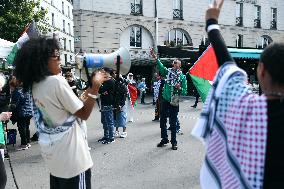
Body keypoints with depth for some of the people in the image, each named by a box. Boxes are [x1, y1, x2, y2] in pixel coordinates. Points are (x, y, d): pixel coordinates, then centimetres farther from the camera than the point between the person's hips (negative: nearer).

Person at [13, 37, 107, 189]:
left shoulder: (35, 85, 4)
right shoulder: (57, 81, -21)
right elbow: (84, 114, -16)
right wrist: (95, 87, -17)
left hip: (52, 152, 8)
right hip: (70, 154, -8)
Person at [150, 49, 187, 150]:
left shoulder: (182, 77, -1)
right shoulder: (168, 71, 5)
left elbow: (185, 92, 1)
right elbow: (161, 67, -14)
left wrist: (180, 88, -20)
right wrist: (156, 58, -28)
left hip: (174, 103, -3)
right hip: (165, 100, 3)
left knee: (173, 123, 3)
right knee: (162, 121, 11)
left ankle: (174, 142, 16)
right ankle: (164, 139, 27)